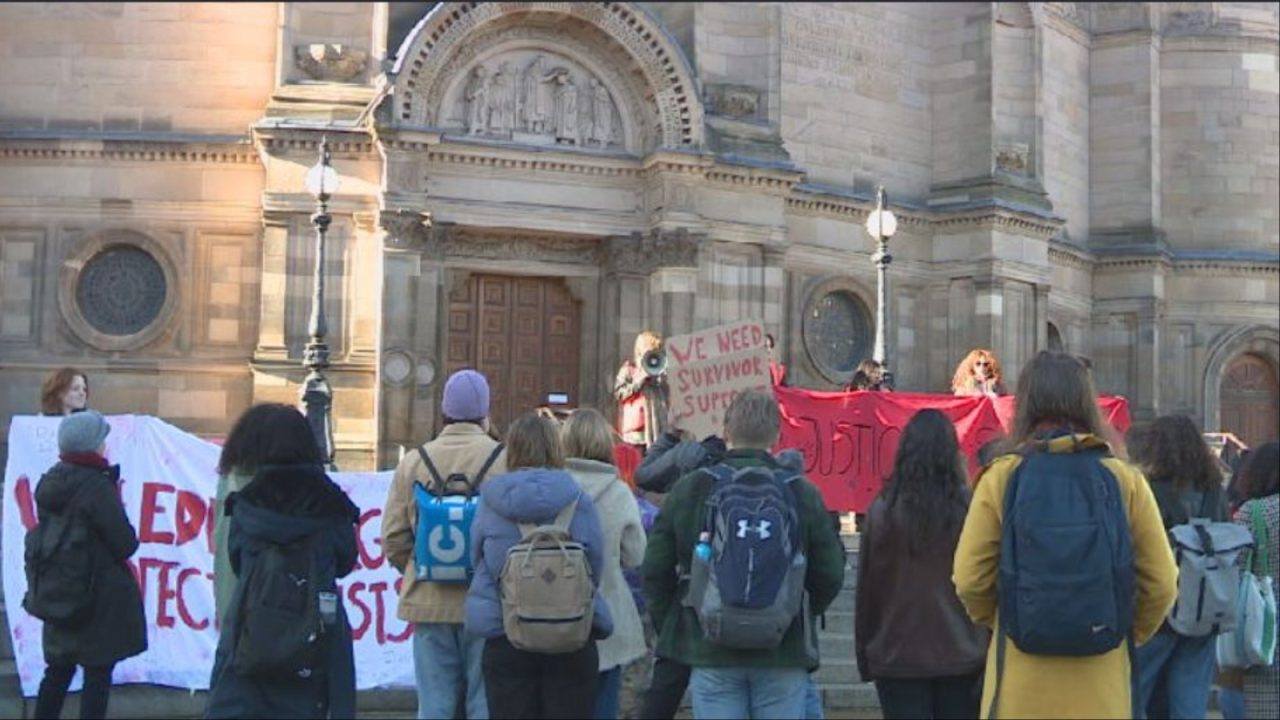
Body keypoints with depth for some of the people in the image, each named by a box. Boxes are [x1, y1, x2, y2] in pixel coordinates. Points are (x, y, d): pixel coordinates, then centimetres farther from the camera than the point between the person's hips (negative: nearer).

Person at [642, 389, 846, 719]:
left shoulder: (687, 489, -2)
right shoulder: (802, 492, -3)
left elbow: (655, 571, 1)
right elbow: (831, 575, 0)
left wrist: (670, 626, 14)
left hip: (709, 654, 0)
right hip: (784, 654, 0)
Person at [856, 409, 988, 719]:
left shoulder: (882, 510, -5)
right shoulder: (969, 508, -5)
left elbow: (867, 588, 1)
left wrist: (865, 657, 11)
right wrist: (986, 650, 7)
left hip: (897, 658, 0)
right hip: (961, 657, 0)